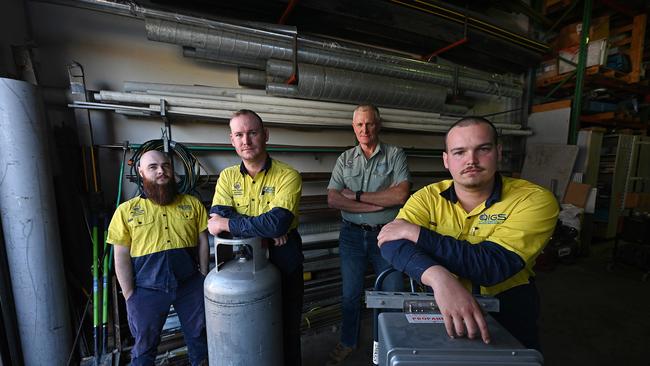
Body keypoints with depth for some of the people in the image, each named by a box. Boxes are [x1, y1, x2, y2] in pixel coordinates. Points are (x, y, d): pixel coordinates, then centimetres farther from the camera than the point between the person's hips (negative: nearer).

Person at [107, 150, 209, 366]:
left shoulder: (192, 203, 1)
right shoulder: (126, 210, -1)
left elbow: (203, 242, 3)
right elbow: (121, 257, -1)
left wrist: (203, 279, 1)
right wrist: (129, 295, -4)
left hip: (190, 285, 1)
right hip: (146, 290, 0)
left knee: (199, 338, 18)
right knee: (144, 346, 19)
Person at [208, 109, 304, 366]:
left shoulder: (288, 176, -17)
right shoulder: (227, 176, -2)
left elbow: (276, 223, -30)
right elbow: (217, 219, -14)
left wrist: (227, 224, -22)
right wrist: (262, 228, -25)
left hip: (282, 263, -3)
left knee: (286, 328, 19)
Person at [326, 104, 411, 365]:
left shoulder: (395, 155, -1)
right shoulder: (345, 159, 4)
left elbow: (401, 195, -15)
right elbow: (333, 199, -7)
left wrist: (358, 195, -13)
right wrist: (379, 204, -14)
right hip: (352, 235, 2)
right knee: (350, 293, 16)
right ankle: (348, 342, 42)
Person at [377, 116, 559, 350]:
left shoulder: (535, 199, -11)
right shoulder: (428, 197, -7)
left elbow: (493, 265, -22)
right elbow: (392, 243, -21)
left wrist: (414, 232, -22)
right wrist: (440, 278, -37)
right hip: (439, 304, 0)